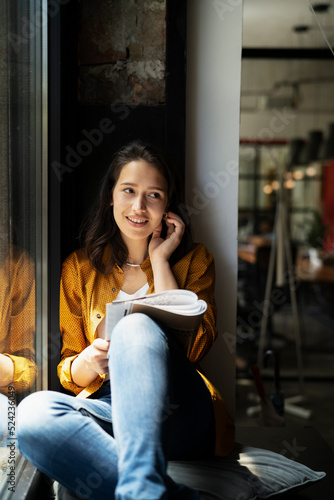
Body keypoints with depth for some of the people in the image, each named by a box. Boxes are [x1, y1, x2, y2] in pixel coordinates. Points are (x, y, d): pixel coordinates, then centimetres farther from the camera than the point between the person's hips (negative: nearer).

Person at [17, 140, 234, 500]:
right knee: (33, 413, -31)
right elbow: (68, 374, 14)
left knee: (137, 326, -32)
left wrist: (160, 259, -1)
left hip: (176, 418, -1)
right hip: (106, 409, 2)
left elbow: (190, 349, -5)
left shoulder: (193, 260, 13)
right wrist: (88, 363, -12)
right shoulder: (79, 267, 15)